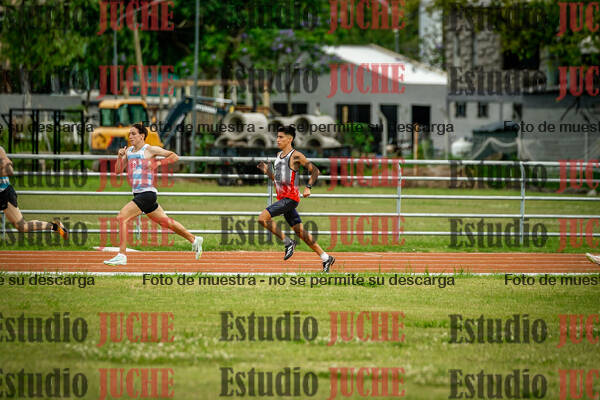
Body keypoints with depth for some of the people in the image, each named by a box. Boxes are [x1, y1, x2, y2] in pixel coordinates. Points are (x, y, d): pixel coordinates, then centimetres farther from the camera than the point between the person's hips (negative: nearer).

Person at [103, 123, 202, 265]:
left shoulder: (150, 150, -6)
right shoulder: (129, 151, 15)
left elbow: (174, 156, 0)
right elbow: (118, 170, 13)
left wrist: (158, 163, -12)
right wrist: (120, 157, -4)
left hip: (147, 194, -9)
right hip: (138, 194, 9)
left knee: (122, 217, -19)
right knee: (165, 222, 17)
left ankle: (121, 255, -19)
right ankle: (194, 240, 30)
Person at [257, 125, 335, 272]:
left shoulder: (295, 156, -7)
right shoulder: (279, 155, 18)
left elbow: (315, 170, -6)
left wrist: (308, 187, -17)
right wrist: (267, 171, 7)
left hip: (291, 198, -9)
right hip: (282, 198, 9)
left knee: (263, 218, -18)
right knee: (300, 232, 8)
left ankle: (288, 242, -7)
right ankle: (326, 258, 14)